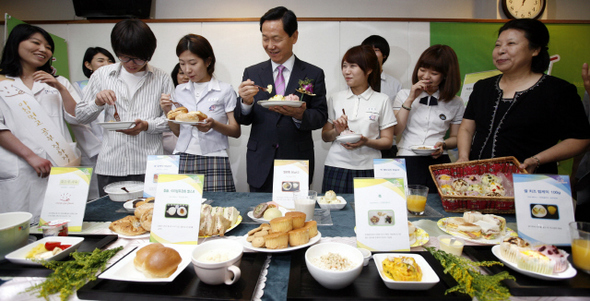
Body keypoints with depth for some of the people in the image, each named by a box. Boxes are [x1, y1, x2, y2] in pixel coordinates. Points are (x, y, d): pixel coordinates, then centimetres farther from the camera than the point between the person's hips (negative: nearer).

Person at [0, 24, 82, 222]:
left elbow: (76, 118, 7)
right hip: (21, 171, -2)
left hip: (63, 166, 2)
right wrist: (30, 156, -13)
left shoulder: (58, 82, 19)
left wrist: (60, 88, -5)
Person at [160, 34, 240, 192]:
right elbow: (178, 132, 16)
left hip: (213, 161, -3)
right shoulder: (180, 90, 12)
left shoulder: (225, 90, 0)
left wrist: (214, 125, -18)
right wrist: (168, 111, 0)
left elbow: (236, 131, -2)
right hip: (181, 160, 4)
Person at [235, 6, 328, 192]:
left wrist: (300, 115, -21)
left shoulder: (314, 74, 2)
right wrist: (246, 102, -17)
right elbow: (242, 120, 5)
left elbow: (321, 117, 0)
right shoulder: (252, 73, 6)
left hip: (297, 166, -1)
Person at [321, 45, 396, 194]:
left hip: (368, 169, -1)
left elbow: (387, 141, 3)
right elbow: (325, 136, 11)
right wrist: (336, 132, -9)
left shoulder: (382, 100, 4)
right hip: (336, 166, 1)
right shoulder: (335, 99, 9)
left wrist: (366, 141, -15)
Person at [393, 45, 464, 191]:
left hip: (439, 161, 1)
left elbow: (456, 137, 17)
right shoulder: (404, 95, 10)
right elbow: (395, 131, -2)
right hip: (407, 159, -1)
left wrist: (443, 144, -5)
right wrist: (410, 99, -4)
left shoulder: (455, 103, 11)